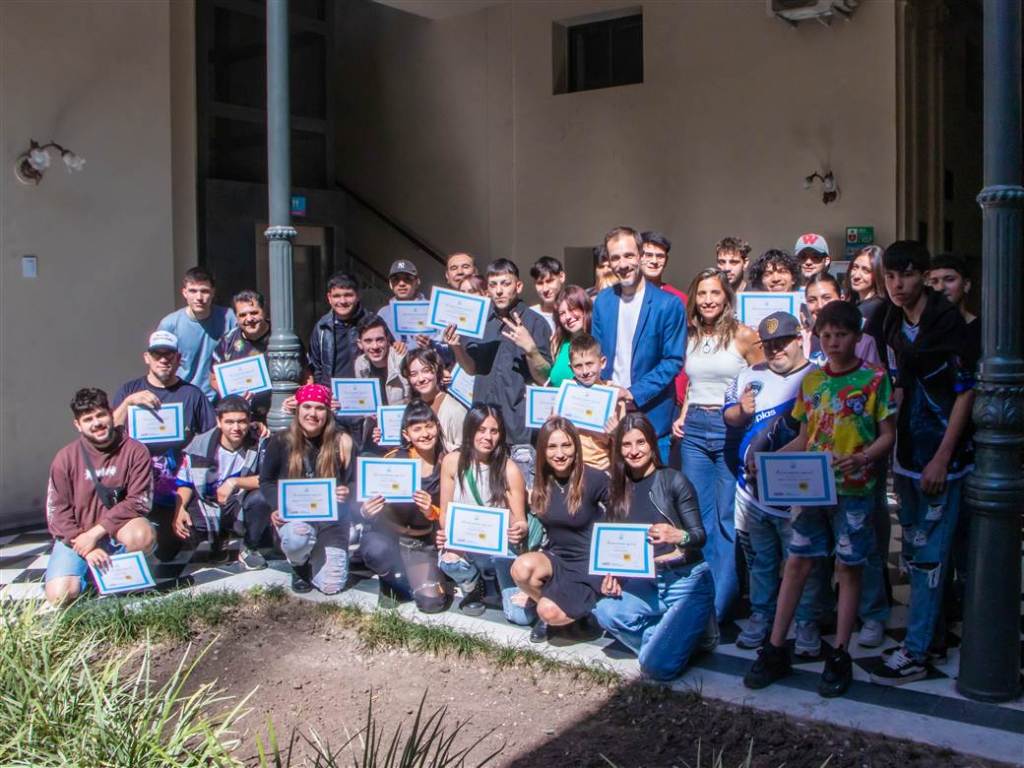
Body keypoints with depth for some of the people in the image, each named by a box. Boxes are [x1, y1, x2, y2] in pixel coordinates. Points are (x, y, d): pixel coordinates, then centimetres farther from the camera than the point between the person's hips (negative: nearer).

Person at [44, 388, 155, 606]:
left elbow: (138, 501, -12)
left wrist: (96, 532, -18)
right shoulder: (66, 457, -5)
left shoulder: (135, 451, -8)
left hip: (117, 531, -1)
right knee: (59, 596, -20)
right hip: (76, 536, 1)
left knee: (142, 533, -35)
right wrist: (88, 550, -14)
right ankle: (90, 574, 16)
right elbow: (56, 512, -4)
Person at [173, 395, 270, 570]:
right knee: (180, 529, -24)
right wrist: (180, 509, -16)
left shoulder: (257, 445, -10)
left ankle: (249, 549, -3)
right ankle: (217, 540, 15)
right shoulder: (200, 444, -5)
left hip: (240, 509, -2)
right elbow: (185, 483, 2)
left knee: (262, 497, -32)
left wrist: (235, 482, -28)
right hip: (205, 508, 2)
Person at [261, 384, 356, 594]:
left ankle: (315, 556, 28)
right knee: (297, 538, -38)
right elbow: (266, 481, 5)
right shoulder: (281, 441, -6)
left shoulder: (341, 442, -6)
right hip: (293, 512, -1)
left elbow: (353, 482, 2)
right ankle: (299, 565, 3)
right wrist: (277, 506, -14)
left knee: (331, 586, -10)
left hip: (331, 515, 1)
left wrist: (347, 492, -22)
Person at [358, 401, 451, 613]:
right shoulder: (394, 460, -11)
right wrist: (366, 512, -33)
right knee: (378, 550, -37)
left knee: (432, 602, -16)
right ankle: (398, 579, 0)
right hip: (386, 534, -2)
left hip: (423, 543, 2)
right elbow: (374, 502, -9)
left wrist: (431, 512, -23)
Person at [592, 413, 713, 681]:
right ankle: (668, 634, -4)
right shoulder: (618, 488, 7)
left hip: (687, 580, -5)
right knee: (606, 612, -29)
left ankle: (695, 629, 8)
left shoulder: (673, 480, -7)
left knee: (658, 666, -21)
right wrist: (612, 574, -9)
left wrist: (679, 536, -30)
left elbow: (700, 535, -7)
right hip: (645, 581, 5)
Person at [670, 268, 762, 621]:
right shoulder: (691, 336, 12)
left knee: (727, 519, -3)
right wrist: (682, 416, 10)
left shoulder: (744, 336, -4)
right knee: (697, 517, 9)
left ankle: (720, 605, 5)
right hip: (694, 429, 5)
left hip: (730, 429, -5)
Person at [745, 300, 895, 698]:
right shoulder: (811, 380, 9)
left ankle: (840, 657, 15)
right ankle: (775, 650, 12)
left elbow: (888, 434, -3)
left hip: (854, 488, -3)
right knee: (796, 562, 5)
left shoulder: (874, 379, -3)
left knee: (848, 567, 5)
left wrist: (862, 459, -22)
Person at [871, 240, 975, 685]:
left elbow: (965, 392, -14)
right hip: (907, 456, 7)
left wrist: (942, 459, -16)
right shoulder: (893, 325, 7)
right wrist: (891, 445, 12)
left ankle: (915, 653, 3)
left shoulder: (947, 322, -14)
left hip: (941, 457, -7)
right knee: (913, 548, 14)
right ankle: (929, 628, 29)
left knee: (929, 555, -3)